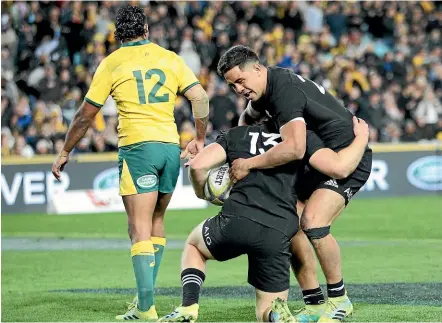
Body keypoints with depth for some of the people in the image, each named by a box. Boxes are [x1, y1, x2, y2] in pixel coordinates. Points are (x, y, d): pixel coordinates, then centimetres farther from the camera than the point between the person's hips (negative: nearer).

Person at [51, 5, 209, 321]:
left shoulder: (112, 64, 2)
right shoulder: (170, 58, 10)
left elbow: (86, 115, 5)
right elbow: (201, 97, 3)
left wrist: (65, 153, 16)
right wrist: (200, 139, 16)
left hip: (137, 146, -4)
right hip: (171, 146, 4)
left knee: (140, 230, -6)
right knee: (156, 222, 19)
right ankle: (146, 294, 20)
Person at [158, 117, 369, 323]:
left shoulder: (236, 134, 20)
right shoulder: (302, 137, 16)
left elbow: (198, 165, 7)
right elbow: (338, 166, 2)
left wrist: (201, 192, 29)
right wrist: (361, 138, 20)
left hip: (236, 220, 0)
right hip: (278, 235, 0)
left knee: (193, 245, 35)